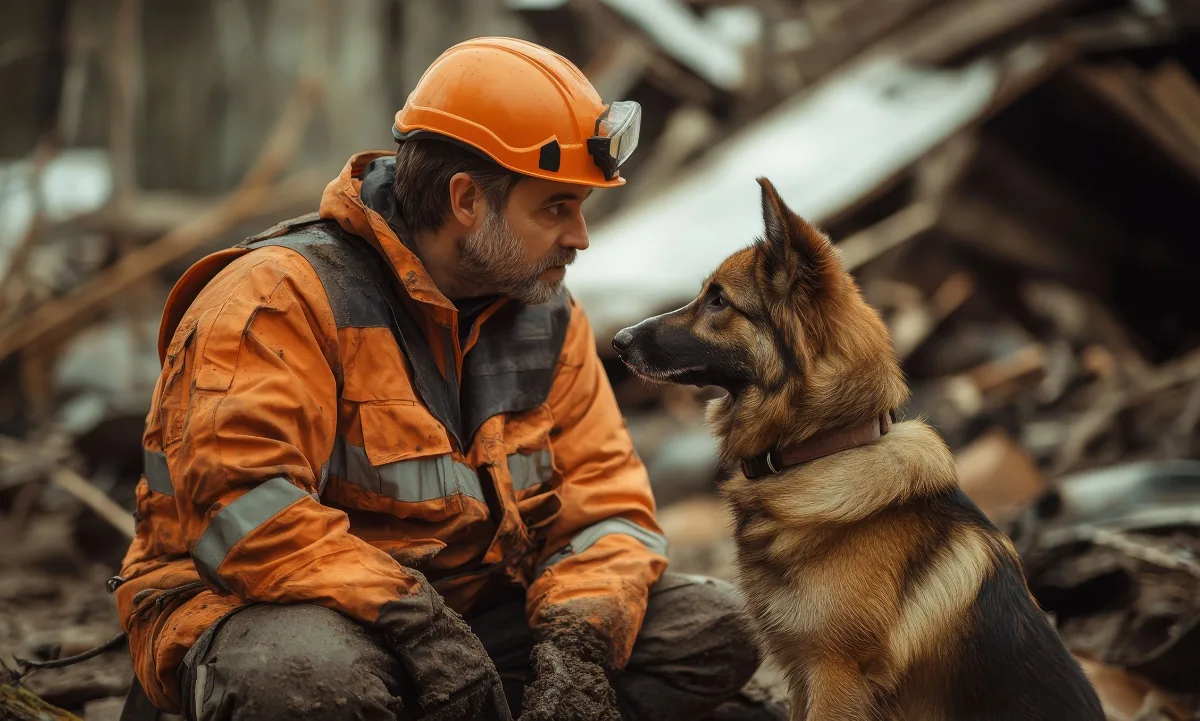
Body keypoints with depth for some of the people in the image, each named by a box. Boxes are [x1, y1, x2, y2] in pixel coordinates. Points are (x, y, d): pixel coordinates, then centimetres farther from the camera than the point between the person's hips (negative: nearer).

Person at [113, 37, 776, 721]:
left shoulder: (549, 317, 7)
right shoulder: (284, 296, -15)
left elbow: (605, 500, 4)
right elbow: (235, 498, -27)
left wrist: (578, 642, -17)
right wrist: (413, 620, -31)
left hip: (473, 607, 7)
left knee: (714, 626, -6)